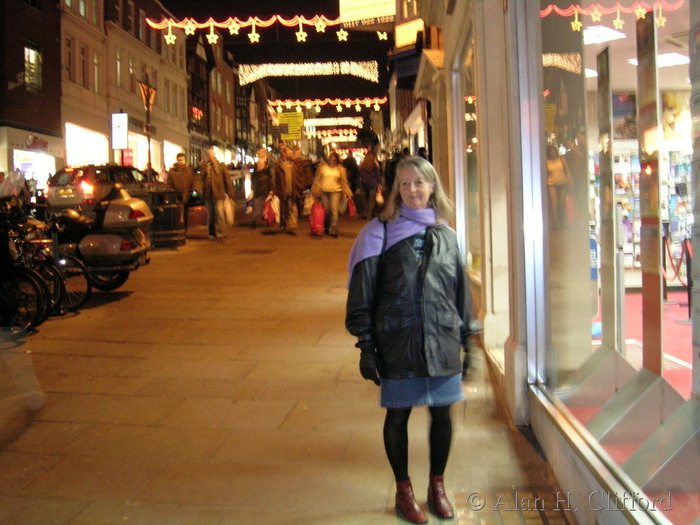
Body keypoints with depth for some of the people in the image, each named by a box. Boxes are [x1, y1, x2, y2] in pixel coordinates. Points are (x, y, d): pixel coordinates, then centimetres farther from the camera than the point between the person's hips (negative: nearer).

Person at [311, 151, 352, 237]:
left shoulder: (340, 169, 7)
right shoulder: (323, 167, 7)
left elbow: (344, 181, 8)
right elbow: (318, 179, 9)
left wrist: (346, 192, 2)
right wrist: (317, 191, 5)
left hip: (336, 192, -1)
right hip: (324, 191, 1)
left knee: (334, 210, -11)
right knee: (326, 211, 6)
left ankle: (333, 230, -11)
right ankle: (326, 228, 26)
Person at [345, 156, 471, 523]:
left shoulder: (446, 235, 8)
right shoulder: (380, 233, -3)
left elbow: (461, 290, 14)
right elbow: (361, 292, -5)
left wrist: (466, 338, 13)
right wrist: (366, 344, -8)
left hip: (442, 342, 3)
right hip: (397, 344, -3)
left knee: (442, 413, 9)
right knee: (398, 415, 8)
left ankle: (437, 485, 31)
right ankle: (403, 490, 27)